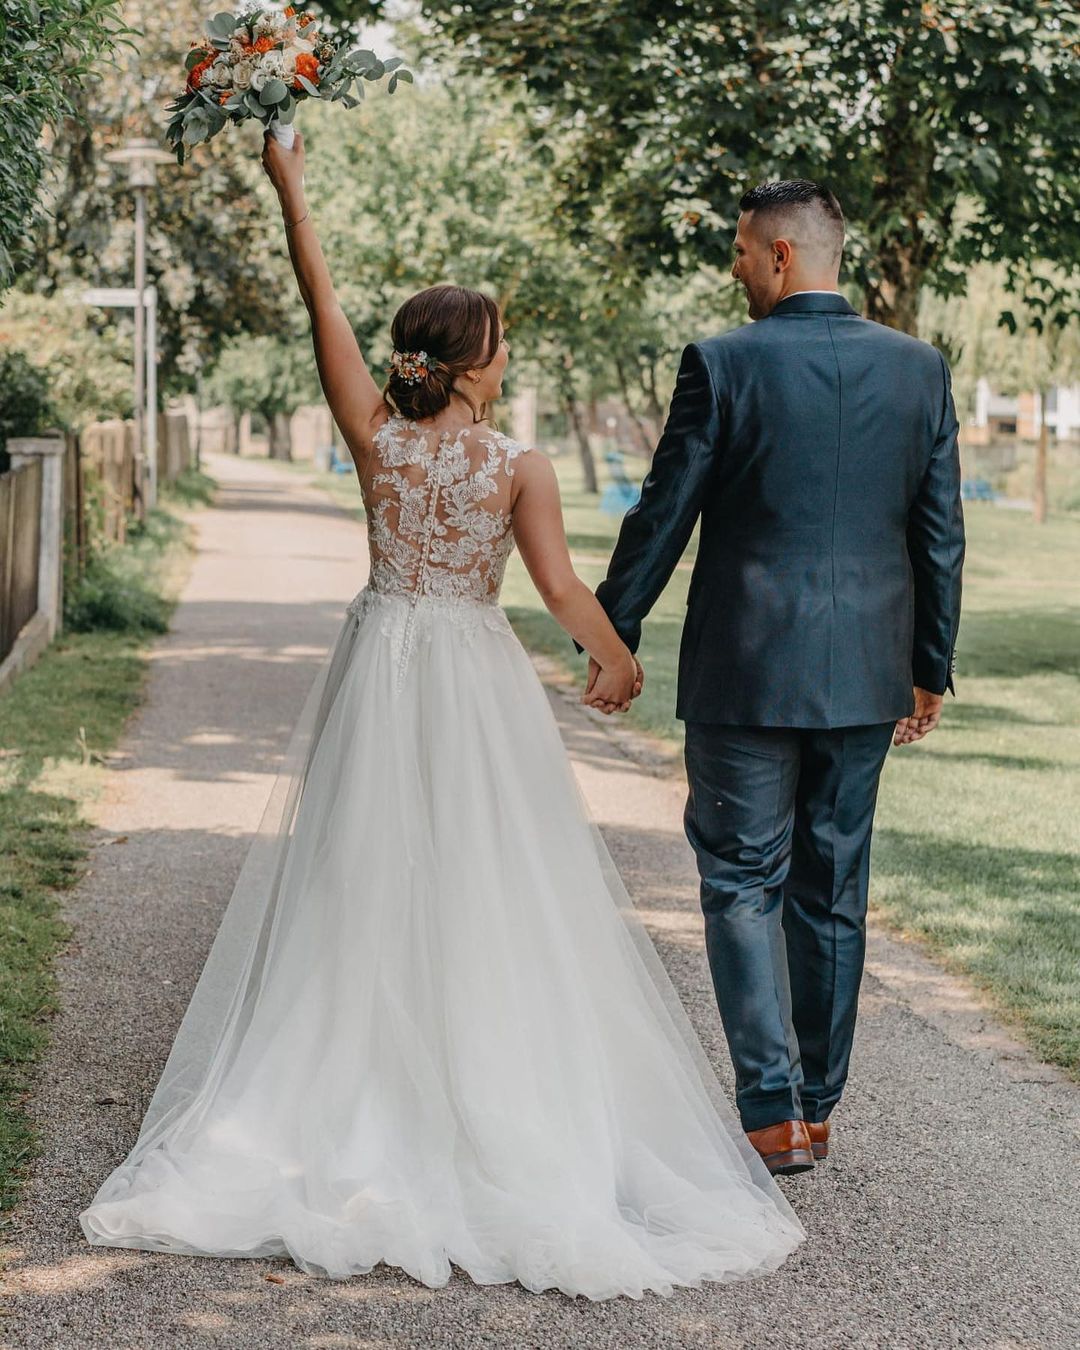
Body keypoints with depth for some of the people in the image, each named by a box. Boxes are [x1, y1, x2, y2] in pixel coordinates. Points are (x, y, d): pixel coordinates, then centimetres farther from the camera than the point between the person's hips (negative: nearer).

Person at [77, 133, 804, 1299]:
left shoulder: (376, 437, -6)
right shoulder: (518, 465, -11)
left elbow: (323, 309, 0)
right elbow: (561, 586, -13)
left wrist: (292, 196, 8)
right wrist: (616, 662, 3)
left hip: (379, 673, 3)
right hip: (475, 687, -3)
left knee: (360, 890, 9)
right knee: (484, 897, 4)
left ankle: (338, 1106, 13)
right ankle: (491, 1107, 7)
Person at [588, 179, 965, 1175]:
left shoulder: (724, 364, -9)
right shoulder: (919, 368, 2)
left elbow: (663, 516, -5)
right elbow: (940, 535, 5)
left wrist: (614, 635, 7)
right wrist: (931, 670, 15)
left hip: (745, 672, -4)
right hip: (867, 672, 4)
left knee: (744, 883, 5)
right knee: (833, 890, 14)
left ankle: (775, 1112, -3)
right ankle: (816, 1103, 23)